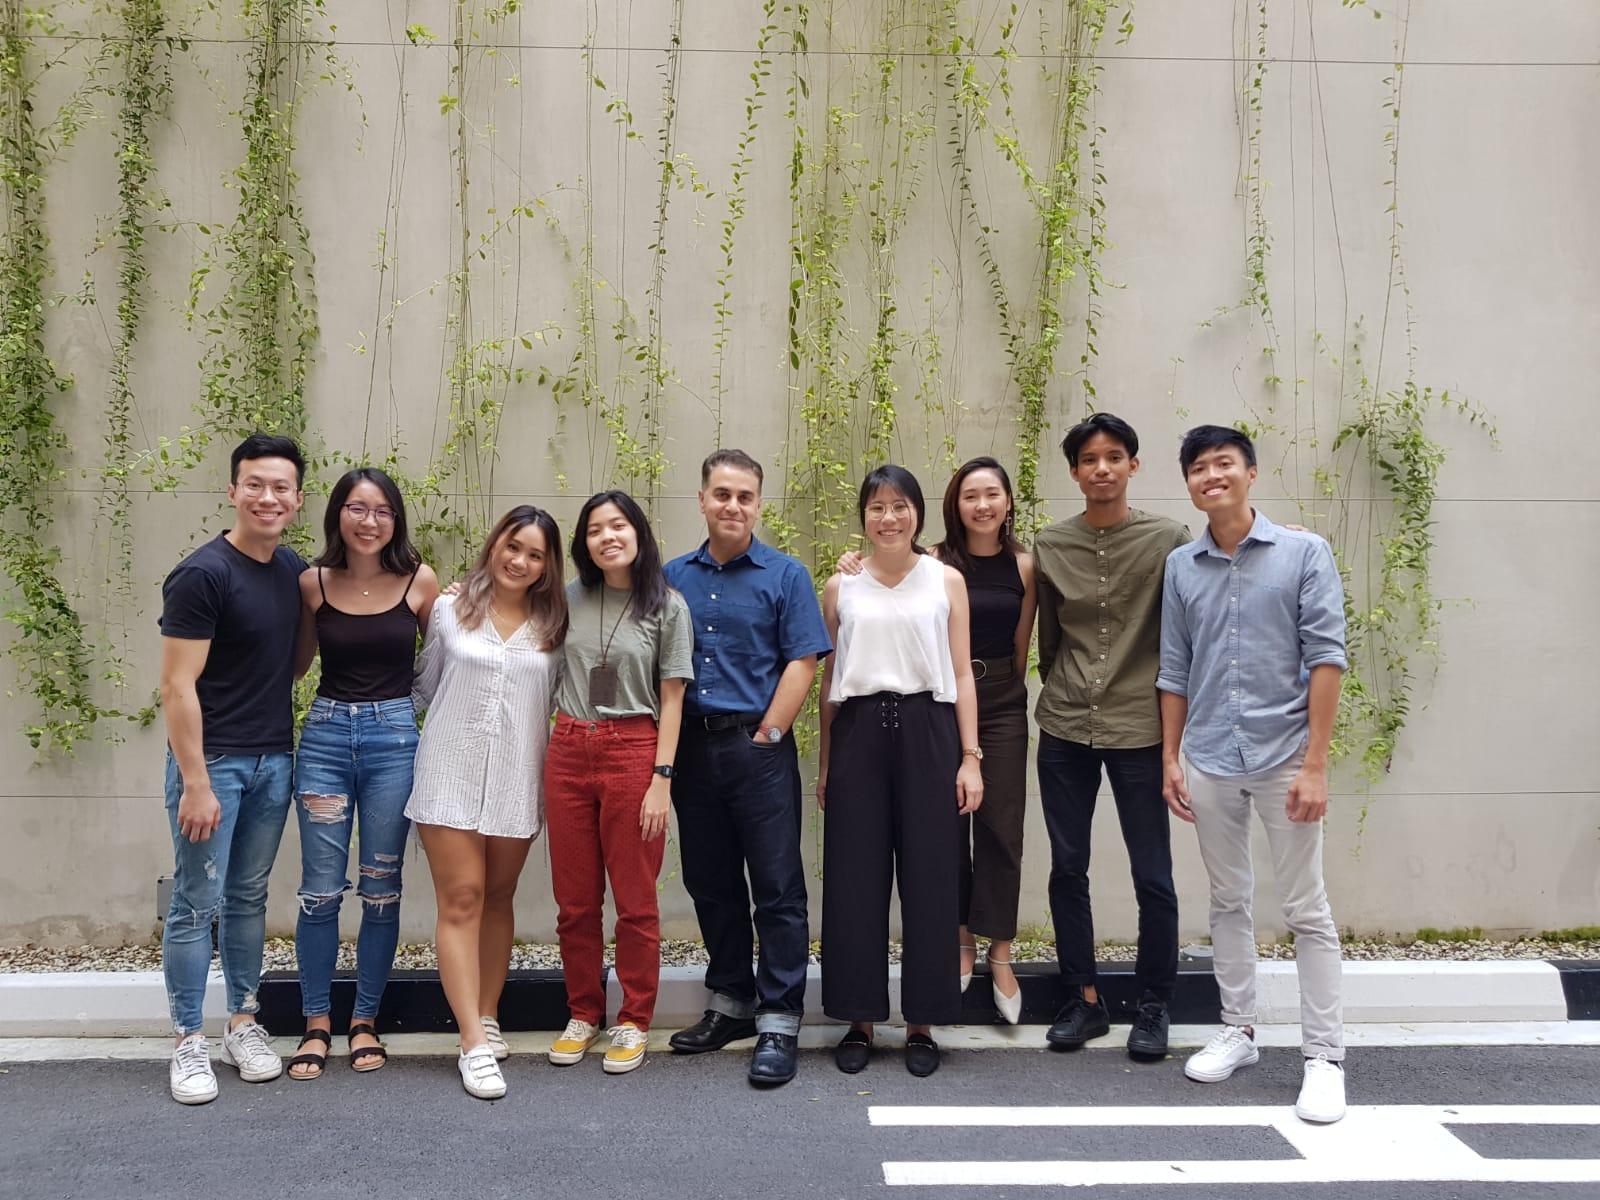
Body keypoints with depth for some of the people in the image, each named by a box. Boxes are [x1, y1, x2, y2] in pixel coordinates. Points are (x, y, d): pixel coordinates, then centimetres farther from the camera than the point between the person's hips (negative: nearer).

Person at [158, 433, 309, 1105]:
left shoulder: (294, 570, 7)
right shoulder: (203, 575, -14)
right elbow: (177, 685, -16)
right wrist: (195, 782, -18)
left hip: (274, 759, 6)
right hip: (212, 761, -6)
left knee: (248, 897, 15)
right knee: (198, 903, 1)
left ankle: (243, 1025, 26)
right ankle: (188, 1042, 13)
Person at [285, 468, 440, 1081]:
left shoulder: (418, 580, -3)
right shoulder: (312, 583, -1)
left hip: (395, 736, 0)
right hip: (325, 734, 1)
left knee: (381, 888, 7)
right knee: (320, 888, 3)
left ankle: (365, 1020, 22)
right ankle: (317, 1023, 18)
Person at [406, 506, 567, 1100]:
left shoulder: (553, 625, 5)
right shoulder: (450, 610, 3)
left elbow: (556, 701, 12)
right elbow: (425, 686, 13)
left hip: (516, 778, 2)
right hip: (452, 772, -2)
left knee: (497, 899, 11)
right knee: (461, 899, -6)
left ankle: (487, 1018, 23)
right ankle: (475, 1044, -5)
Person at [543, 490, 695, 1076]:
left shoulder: (667, 606, -1)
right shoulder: (570, 600, 8)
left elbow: (671, 699, -3)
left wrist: (662, 778, -9)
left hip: (633, 752, -3)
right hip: (568, 751, 4)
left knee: (634, 900, 3)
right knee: (574, 900, 9)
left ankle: (634, 1022, 16)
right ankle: (583, 1015, 23)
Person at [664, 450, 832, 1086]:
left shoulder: (785, 575, 0)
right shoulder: (674, 576, 10)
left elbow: (802, 663, -6)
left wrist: (766, 735, -11)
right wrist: (667, 748, 4)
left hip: (758, 746, -4)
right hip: (692, 747, 4)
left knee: (777, 888, -2)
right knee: (710, 883, 13)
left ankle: (778, 1021, 5)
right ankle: (730, 1002, 27)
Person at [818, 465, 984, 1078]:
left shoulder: (946, 581, 7)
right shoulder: (841, 587, 10)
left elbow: (962, 675, 5)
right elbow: (829, 679, 12)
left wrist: (970, 757, -2)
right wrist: (825, 762, 9)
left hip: (927, 732, -1)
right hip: (858, 734, 1)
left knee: (928, 878, 1)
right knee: (855, 879, 2)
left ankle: (922, 1023, 13)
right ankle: (859, 1020, 14)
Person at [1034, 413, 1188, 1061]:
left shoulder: (1168, 539, -3)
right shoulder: (1050, 546, 6)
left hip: (1138, 729, -3)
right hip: (1065, 729, 3)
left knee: (1153, 876, 2)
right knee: (1067, 868, 8)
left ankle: (1153, 1007, 18)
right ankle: (1083, 1000, 21)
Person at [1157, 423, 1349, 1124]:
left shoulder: (1303, 553, -4)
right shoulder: (1182, 567, 7)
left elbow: (1326, 658, -7)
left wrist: (1315, 765, -12)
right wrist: (1171, 760, 7)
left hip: (1282, 757, -4)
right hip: (1209, 761, 4)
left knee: (1306, 910, 1)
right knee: (1228, 901, 14)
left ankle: (1324, 1057, 9)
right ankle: (1238, 1032, 27)